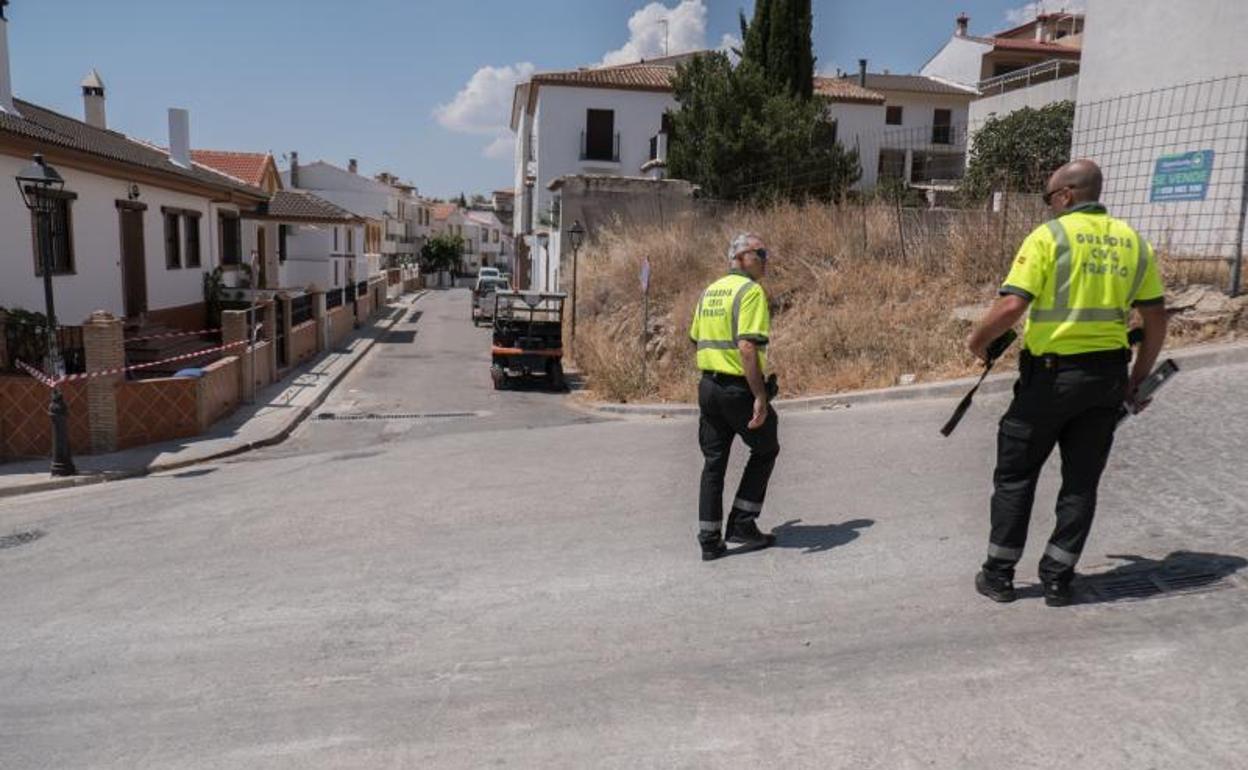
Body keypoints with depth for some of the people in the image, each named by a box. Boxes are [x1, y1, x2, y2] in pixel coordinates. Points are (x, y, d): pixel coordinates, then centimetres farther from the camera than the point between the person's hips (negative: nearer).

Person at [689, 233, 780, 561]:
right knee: (765, 451, 14)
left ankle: (709, 540, 14)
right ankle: (741, 524, 13)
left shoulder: (709, 291, 13)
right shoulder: (751, 290, -13)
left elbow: (696, 340, 19)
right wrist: (760, 396, -24)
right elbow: (747, 347, -24)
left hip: (708, 386, 7)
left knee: (713, 462, 12)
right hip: (739, 388, -7)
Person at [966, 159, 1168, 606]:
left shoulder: (1048, 236, -9)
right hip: (1108, 377, 5)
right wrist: (1138, 378, 17)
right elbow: (1156, 319, 8)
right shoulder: (1133, 242, 7)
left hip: (1051, 373, -4)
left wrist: (978, 340, -3)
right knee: (1082, 482, 14)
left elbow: (1012, 306, -19)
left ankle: (999, 575, 17)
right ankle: (1057, 579, 21)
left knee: (1015, 476, 9)